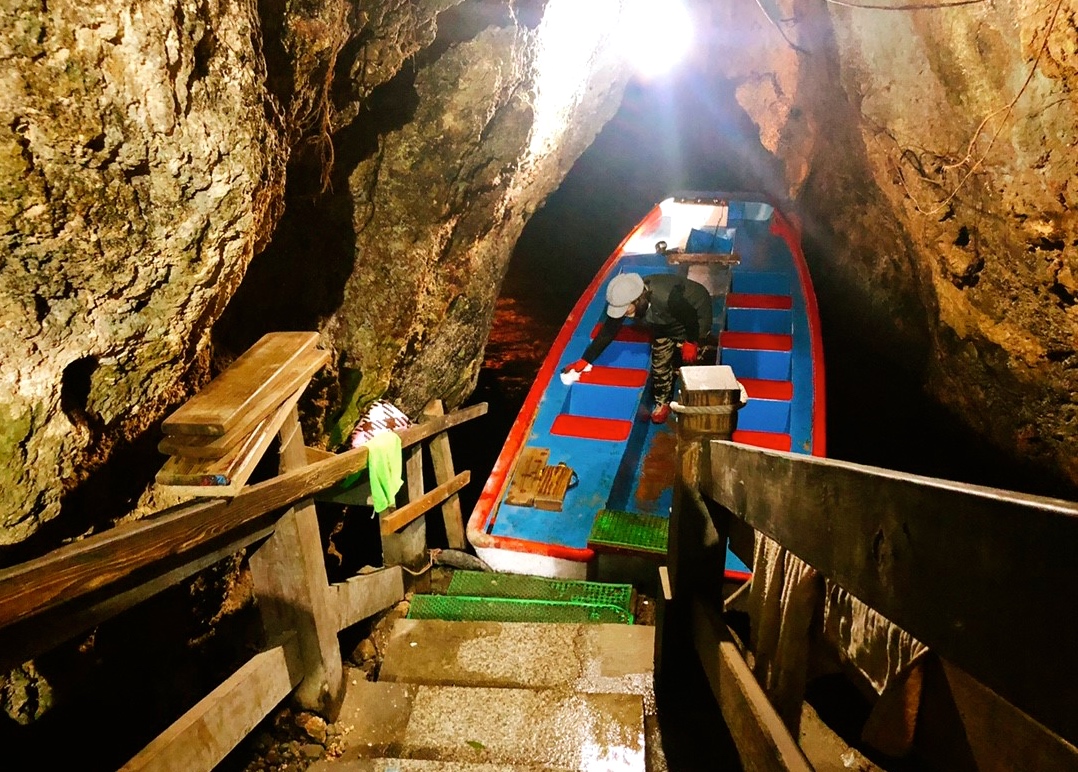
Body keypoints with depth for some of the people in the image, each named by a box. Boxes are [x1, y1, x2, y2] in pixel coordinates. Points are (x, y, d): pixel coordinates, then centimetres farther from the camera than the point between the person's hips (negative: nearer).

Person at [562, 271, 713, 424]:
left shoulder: (667, 299, -46)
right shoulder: (626, 299, -27)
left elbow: (691, 317, -28)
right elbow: (608, 331, -18)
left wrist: (690, 342, -13)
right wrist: (585, 360, -19)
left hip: (696, 314, -5)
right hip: (665, 322, 5)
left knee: (689, 361, -5)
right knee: (659, 363, 5)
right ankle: (662, 402, 25)